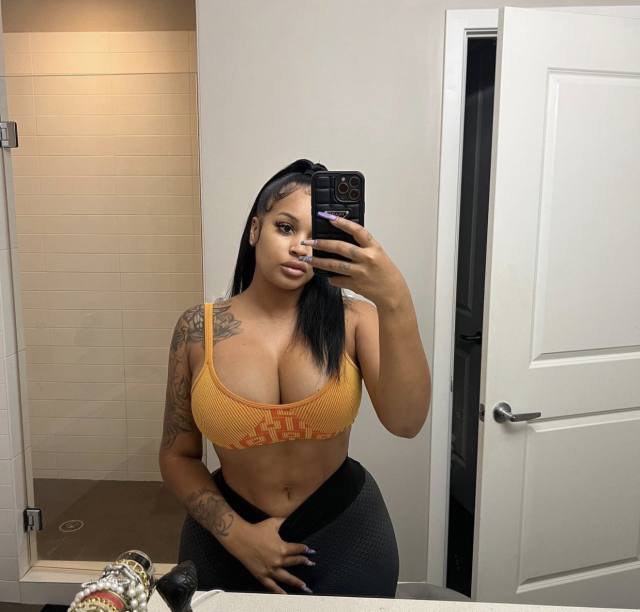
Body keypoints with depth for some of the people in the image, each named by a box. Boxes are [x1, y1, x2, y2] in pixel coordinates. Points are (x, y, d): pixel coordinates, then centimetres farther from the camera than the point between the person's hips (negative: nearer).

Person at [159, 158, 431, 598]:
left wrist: (396, 302, -39)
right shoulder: (198, 329, -9)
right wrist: (235, 533, -12)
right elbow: (178, 456, -1)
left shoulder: (353, 320, -12)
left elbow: (406, 422, -27)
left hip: (345, 532, 1)